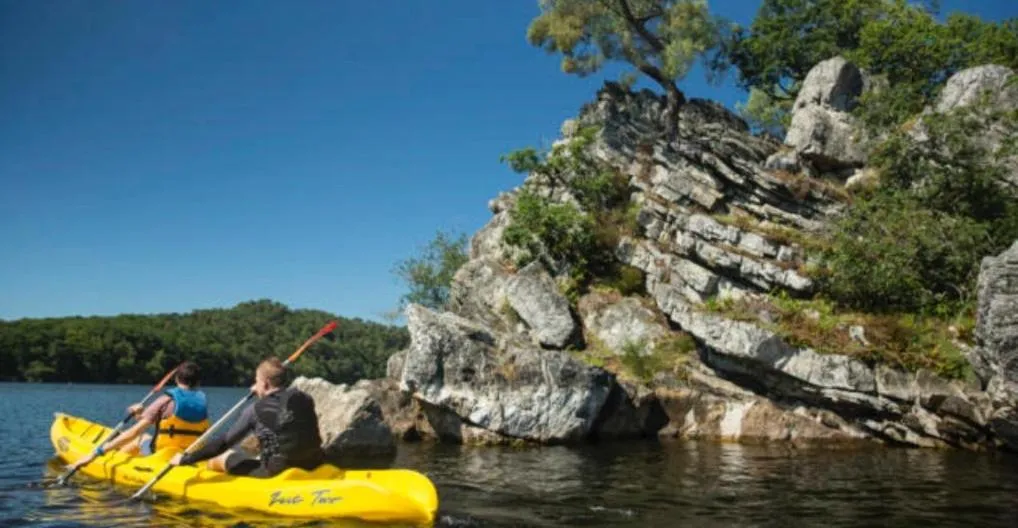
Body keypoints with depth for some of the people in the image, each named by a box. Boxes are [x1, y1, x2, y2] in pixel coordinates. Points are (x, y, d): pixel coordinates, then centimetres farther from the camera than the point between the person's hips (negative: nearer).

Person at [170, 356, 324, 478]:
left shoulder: (256, 411, -10)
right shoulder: (305, 400, -1)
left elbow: (225, 442, -7)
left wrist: (186, 459, 2)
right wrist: (264, 394, 30)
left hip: (274, 475, -4)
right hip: (312, 468, 4)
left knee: (219, 458, 18)